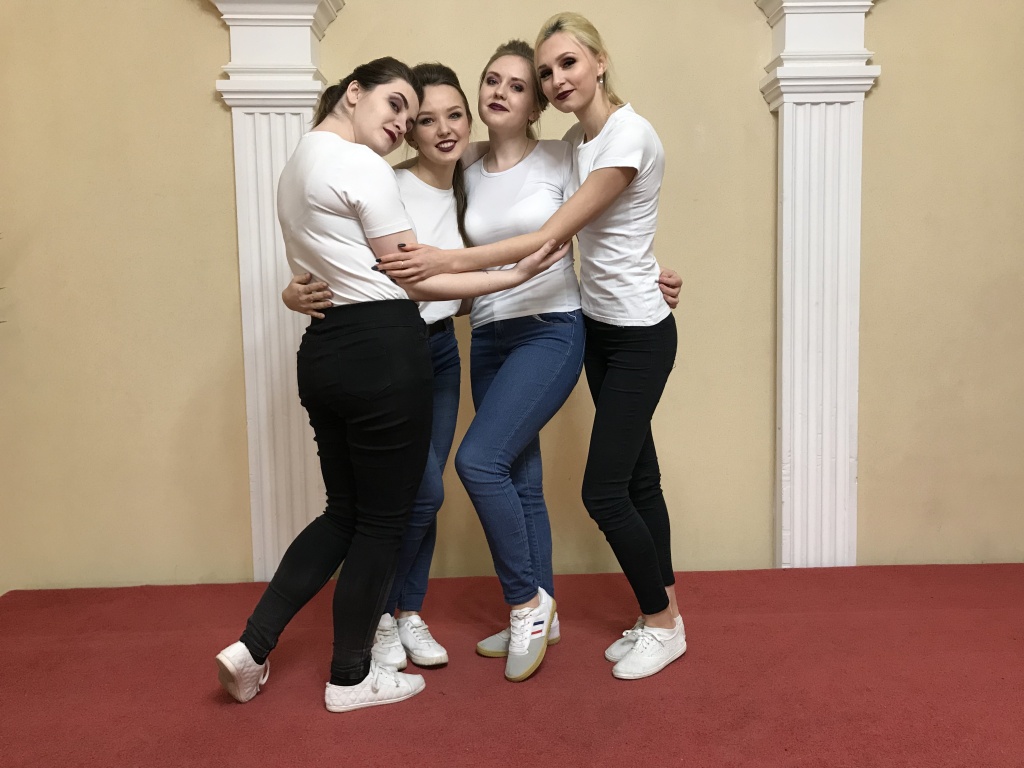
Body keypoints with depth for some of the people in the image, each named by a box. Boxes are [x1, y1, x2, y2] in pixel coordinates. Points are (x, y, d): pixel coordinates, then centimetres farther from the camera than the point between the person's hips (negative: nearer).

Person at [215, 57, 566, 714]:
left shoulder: (300, 162, 18)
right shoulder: (364, 168, -10)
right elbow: (413, 278, -8)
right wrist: (515, 275, -6)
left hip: (323, 350, 9)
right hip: (383, 351, -9)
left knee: (344, 512, 20)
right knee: (382, 520, 5)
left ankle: (252, 648, 19)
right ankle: (351, 679, 20)